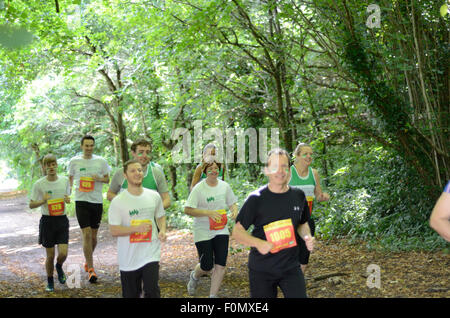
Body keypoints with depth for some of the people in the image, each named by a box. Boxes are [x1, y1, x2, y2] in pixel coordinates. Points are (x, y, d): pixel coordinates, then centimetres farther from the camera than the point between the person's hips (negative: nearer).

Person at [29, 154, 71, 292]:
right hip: (47, 221, -2)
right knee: (50, 255, 4)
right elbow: (31, 205, -1)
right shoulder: (39, 184, -7)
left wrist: (68, 200, -6)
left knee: (63, 253, -9)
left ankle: (59, 266, 27)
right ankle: (50, 281, 27)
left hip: (62, 220, 2)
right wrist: (43, 201, -20)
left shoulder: (65, 180, 1)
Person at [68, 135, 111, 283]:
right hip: (81, 201, -2)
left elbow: (108, 179, 10)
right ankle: (91, 269, -9)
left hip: (97, 201, 2)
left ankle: (88, 261, 34)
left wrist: (99, 179, -12)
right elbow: (70, 178, 16)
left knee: (94, 235, 10)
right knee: (86, 234, -12)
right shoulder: (74, 161, 3)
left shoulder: (101, 161, 3)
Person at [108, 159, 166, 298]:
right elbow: (113, 230, -9)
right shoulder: (118, 202, -8)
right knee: (131, 294, 11)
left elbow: (160, 216, 17)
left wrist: (162, 231, -4)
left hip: (150, 254, 1)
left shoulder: (154, 196, 2)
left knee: (152, 290, -13)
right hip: (128, 258, -1)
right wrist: (137, 228, -21)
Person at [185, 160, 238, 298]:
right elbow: (187, 210, -16)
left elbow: (232, 203, 15)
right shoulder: (198, 188, -12)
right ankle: (194, 276, 36)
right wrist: (208, 213, -26)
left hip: (221, 231, 4)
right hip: (203, 232, -4)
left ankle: (213, 295, 9)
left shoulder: (225, 186, 2)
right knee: (207, 266, -1)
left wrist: (234, 210, -9)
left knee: (220, 265, -4)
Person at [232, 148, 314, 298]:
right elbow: (237, 231, -7)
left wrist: (307, 237, -4)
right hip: (261, 270, -2)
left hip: (291, 267, 3)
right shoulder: (256, 199, -10)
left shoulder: (298, 196, 2)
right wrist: (258, 243, -24)